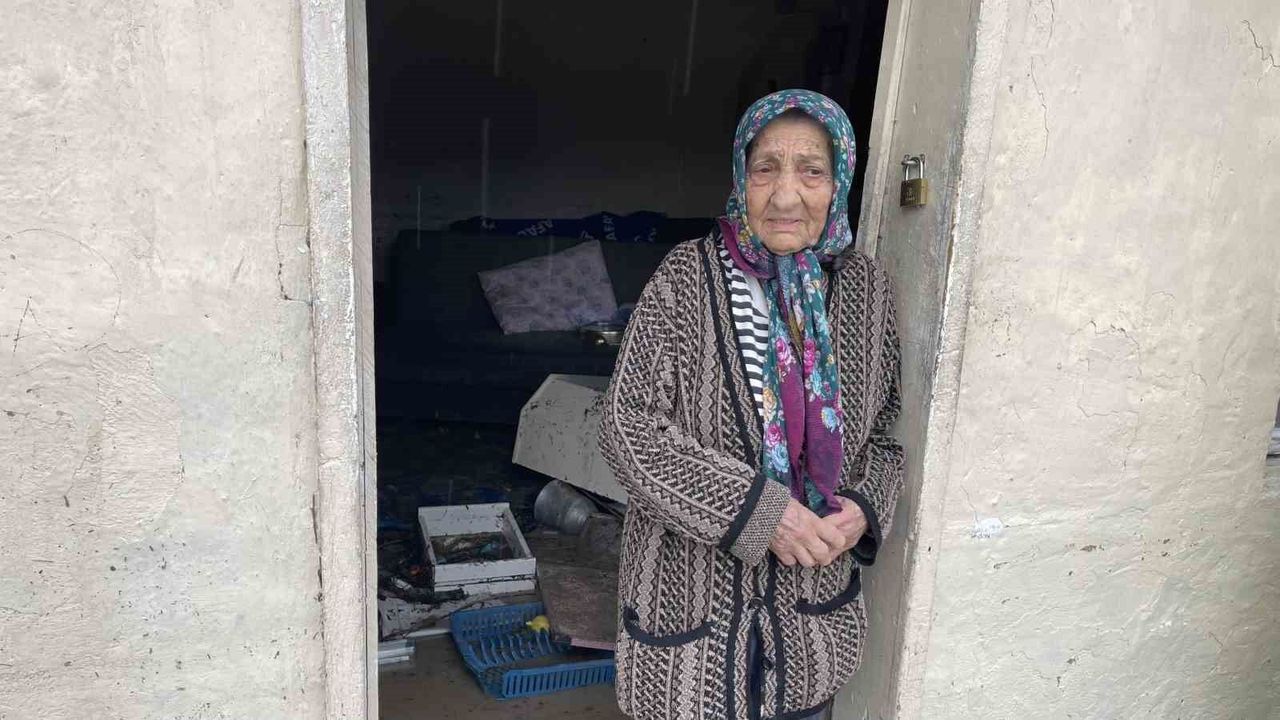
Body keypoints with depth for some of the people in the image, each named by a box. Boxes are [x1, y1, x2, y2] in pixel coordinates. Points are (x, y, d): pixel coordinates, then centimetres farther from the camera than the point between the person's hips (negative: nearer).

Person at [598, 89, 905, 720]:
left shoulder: (865, 287, -1)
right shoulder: (688, 278, -14)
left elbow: (886, 429, 9)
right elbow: (626, 426, -17)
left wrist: (864, 506, -11)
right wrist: (755, 509, -23)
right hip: (694, 588, -3)